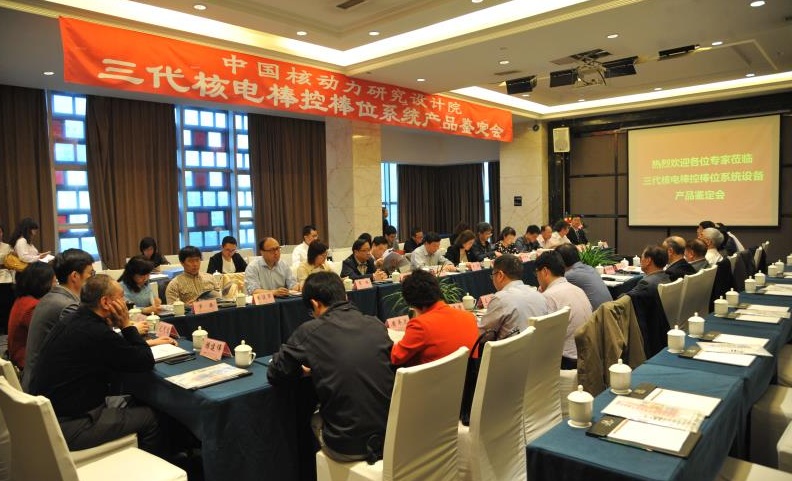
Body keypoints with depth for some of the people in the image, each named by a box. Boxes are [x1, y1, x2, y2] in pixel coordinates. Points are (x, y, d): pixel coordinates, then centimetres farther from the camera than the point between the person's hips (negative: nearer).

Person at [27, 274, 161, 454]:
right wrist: (127, 325, -10)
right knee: (148, 417, 0)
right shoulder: (97, 334, -25)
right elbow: (147, 362, -16)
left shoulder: (71, 321, 3)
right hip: (67, 427, -10)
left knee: (130, 403, 22)